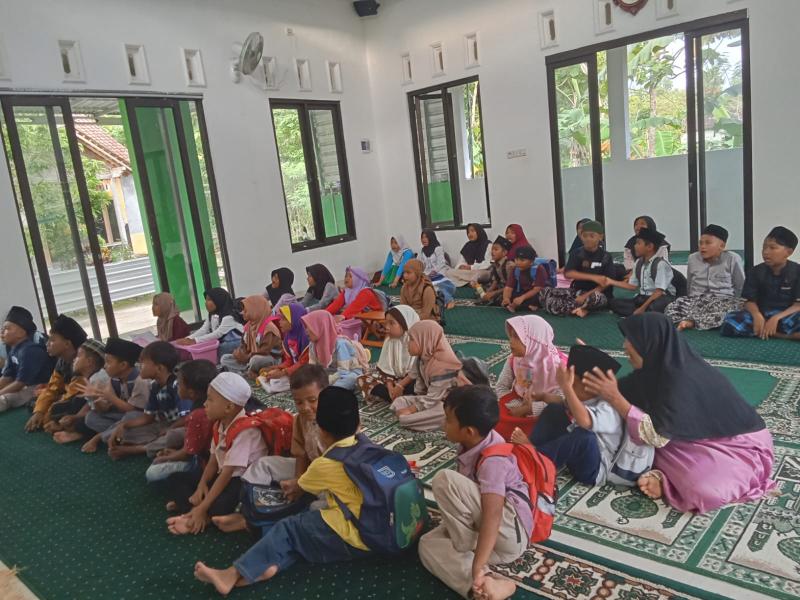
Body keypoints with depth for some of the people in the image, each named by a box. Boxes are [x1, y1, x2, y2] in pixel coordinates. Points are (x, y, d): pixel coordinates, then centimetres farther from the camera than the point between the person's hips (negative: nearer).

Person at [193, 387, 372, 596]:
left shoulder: (324, 465, -11)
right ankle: (273, 564, -13)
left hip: (353, 538, -8)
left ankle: (235, 573, 0)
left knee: (289, 528, 0)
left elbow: (300, 486, 10)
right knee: (302, 525, 8)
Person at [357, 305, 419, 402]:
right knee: (363, 380, -11)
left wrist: (400, 385, -23)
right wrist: (390, 387, -17)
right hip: (394, 378, 7)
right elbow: (386, 368, -3)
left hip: (411, 381, -6)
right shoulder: (389, 341, -1)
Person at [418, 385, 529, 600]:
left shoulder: (493, 460, -26)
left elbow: (492, 516, -33)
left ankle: (471, 559, -5)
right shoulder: (472, 445, -1)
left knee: (444, 480, -25)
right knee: (428, 544, -7)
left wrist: (478, 567, -36)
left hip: (510, 533, -9)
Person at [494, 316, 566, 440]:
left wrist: (528, 409, -23)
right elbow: (501, 388, 0)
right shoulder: (513, 360, -4)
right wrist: (519, 406, -16)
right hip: (518, 409, 4)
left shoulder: (558, 364, -19)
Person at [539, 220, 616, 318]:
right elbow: (568, 273, -15)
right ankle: (582, 308, -28)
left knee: (596, 297, -42)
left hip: (597, 293, -4)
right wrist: (593, 277, -24)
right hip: (577, 291, 4)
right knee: (544, 292, -18)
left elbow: (606, 283, -10)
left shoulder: (606, 257, -5)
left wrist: (586, 296, -20)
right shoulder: (576, 253, 0)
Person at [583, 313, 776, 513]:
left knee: (702, 490, -34)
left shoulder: (682, 379, -32)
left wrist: (614, 398, -31)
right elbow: (627, 390, 5)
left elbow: (657, 435, -32)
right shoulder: (661, 364, -7)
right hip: (704, 435, 8)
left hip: (741, 443, -8)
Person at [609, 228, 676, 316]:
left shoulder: (661, 264, -14)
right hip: (642, 298, 7)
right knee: (615, 302, -13)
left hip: (661, 299, -7)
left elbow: (659, 291, -19)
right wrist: (611, 282, 6)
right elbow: (632, 285, 13)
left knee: (655, 306, -42)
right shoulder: (638, 263, 9)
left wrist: (643, 307, -26)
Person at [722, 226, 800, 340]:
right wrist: (757, 315, -22)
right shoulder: (756, 271, 4)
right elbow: (750, 301, 1)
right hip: (762, 315, 3)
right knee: (730, 322, -30)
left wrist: (776, 318, -24)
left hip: (787, 315, -3)